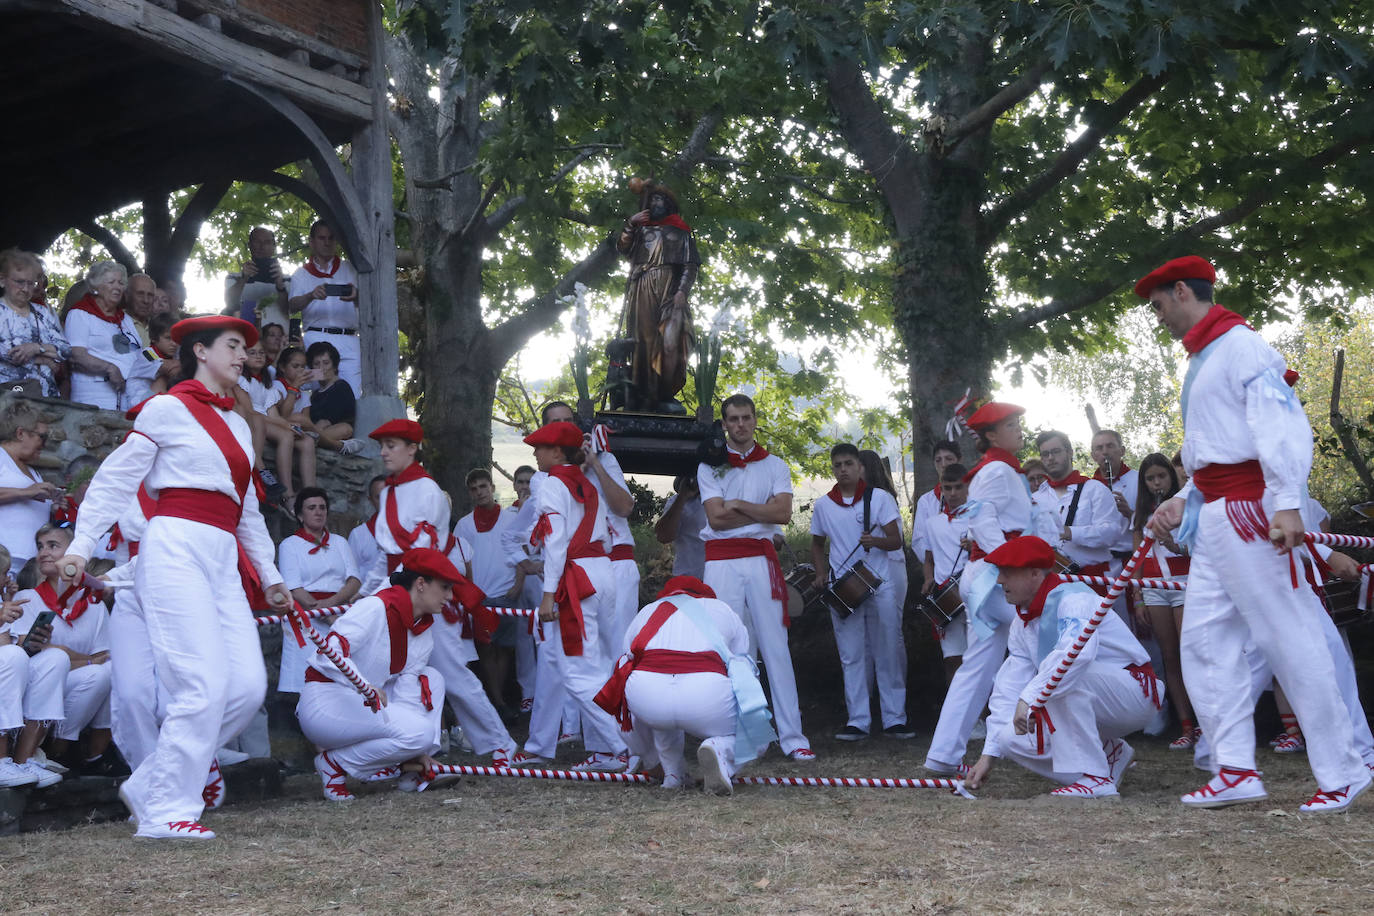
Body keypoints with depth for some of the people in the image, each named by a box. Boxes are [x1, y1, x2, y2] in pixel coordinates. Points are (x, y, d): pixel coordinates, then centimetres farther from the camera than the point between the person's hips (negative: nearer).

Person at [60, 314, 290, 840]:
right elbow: (116, 479, -1)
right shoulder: (167, 408, 1)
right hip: (176, 549, -8)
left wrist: (268, 574, 28)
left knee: (248, 686, -3)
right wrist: (81, 544, -9)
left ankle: (149, 787, 9)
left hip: (222, 560, 8)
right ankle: (166, 813, -4)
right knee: (205, 686, -15)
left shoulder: (237, 425, 22)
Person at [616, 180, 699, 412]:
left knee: (669, 341, -14)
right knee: (644, 340, -8)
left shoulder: (680, 232, 17)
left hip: (668, 289, -2)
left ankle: (665, 395, -19)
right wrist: (630, 224, 1)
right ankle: (643, 395, -13)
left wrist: (682, 290, -9)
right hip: (641, 291, 2)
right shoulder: (640, 229, 26)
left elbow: (691, 265, 6)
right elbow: (622, 248, 11)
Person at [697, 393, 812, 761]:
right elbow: (716, 517, -4)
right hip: (722, 561, 0)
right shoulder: (709, 466, 10)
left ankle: (791, 735, -5)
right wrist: (763, 509, -3)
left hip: (762, 558, 0)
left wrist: (738, 504, -6)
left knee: (775, 645, -4)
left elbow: (783, 513, -3)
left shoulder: (774, 465, 12)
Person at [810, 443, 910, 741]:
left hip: (880, 586, -2)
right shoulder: (823, 506, 7)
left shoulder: (880, 498, 0)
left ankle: (894, 719, 6)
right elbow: (817, 545, 19)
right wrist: (822, 574, 3)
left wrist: (875, 541, -24)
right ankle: (858, 722, 7)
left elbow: (896, 540, -4)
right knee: (852, 657, 3)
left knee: (889, 654, 0)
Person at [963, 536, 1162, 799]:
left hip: (1136, 693, -8)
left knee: (1065, 677, -36)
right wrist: (989, 755, -1)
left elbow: (1078, 650, -42)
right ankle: (1109, 755, 4)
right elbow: (1009, 687, 5)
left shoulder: (1073, 598, -21)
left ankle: (1094, 779, -29)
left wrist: (1030, 698, -46)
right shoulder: (1022, 624, 7)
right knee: (1013, 738, -11)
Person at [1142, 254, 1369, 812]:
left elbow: (1280, 424, -18)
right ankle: (1235, 769, 5)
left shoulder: (1242, 347, -7)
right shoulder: (1201, 362, 22)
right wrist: (1184, 501, 16)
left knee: (1290, 639, -7)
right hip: (1213, 515, 10)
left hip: (1250, 509, -10)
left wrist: (1287, 502, -27)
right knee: (1204, 639, 5)